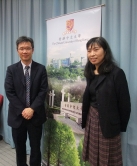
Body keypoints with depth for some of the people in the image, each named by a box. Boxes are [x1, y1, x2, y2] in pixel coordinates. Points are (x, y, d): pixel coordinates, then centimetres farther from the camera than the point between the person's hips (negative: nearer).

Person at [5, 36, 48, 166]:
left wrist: (32, 109, -16)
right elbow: (9, 92, -6)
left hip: (35, 115, 0)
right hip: (17, 115, 1)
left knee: (35, 147, 13)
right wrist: (22, 110, -14)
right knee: (19, 147, 16)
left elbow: (43, 91, -6)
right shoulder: (11, 69, 1)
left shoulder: (41, 69, -1)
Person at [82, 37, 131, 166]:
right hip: (91, 119, 6)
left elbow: (124, 104, -12)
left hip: (108, 123, -6)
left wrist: (121, 127, -6)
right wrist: (85, 120, 6)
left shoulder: (116, 73, -15)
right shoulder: (91, 73, 5)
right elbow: (88, 99, 8)